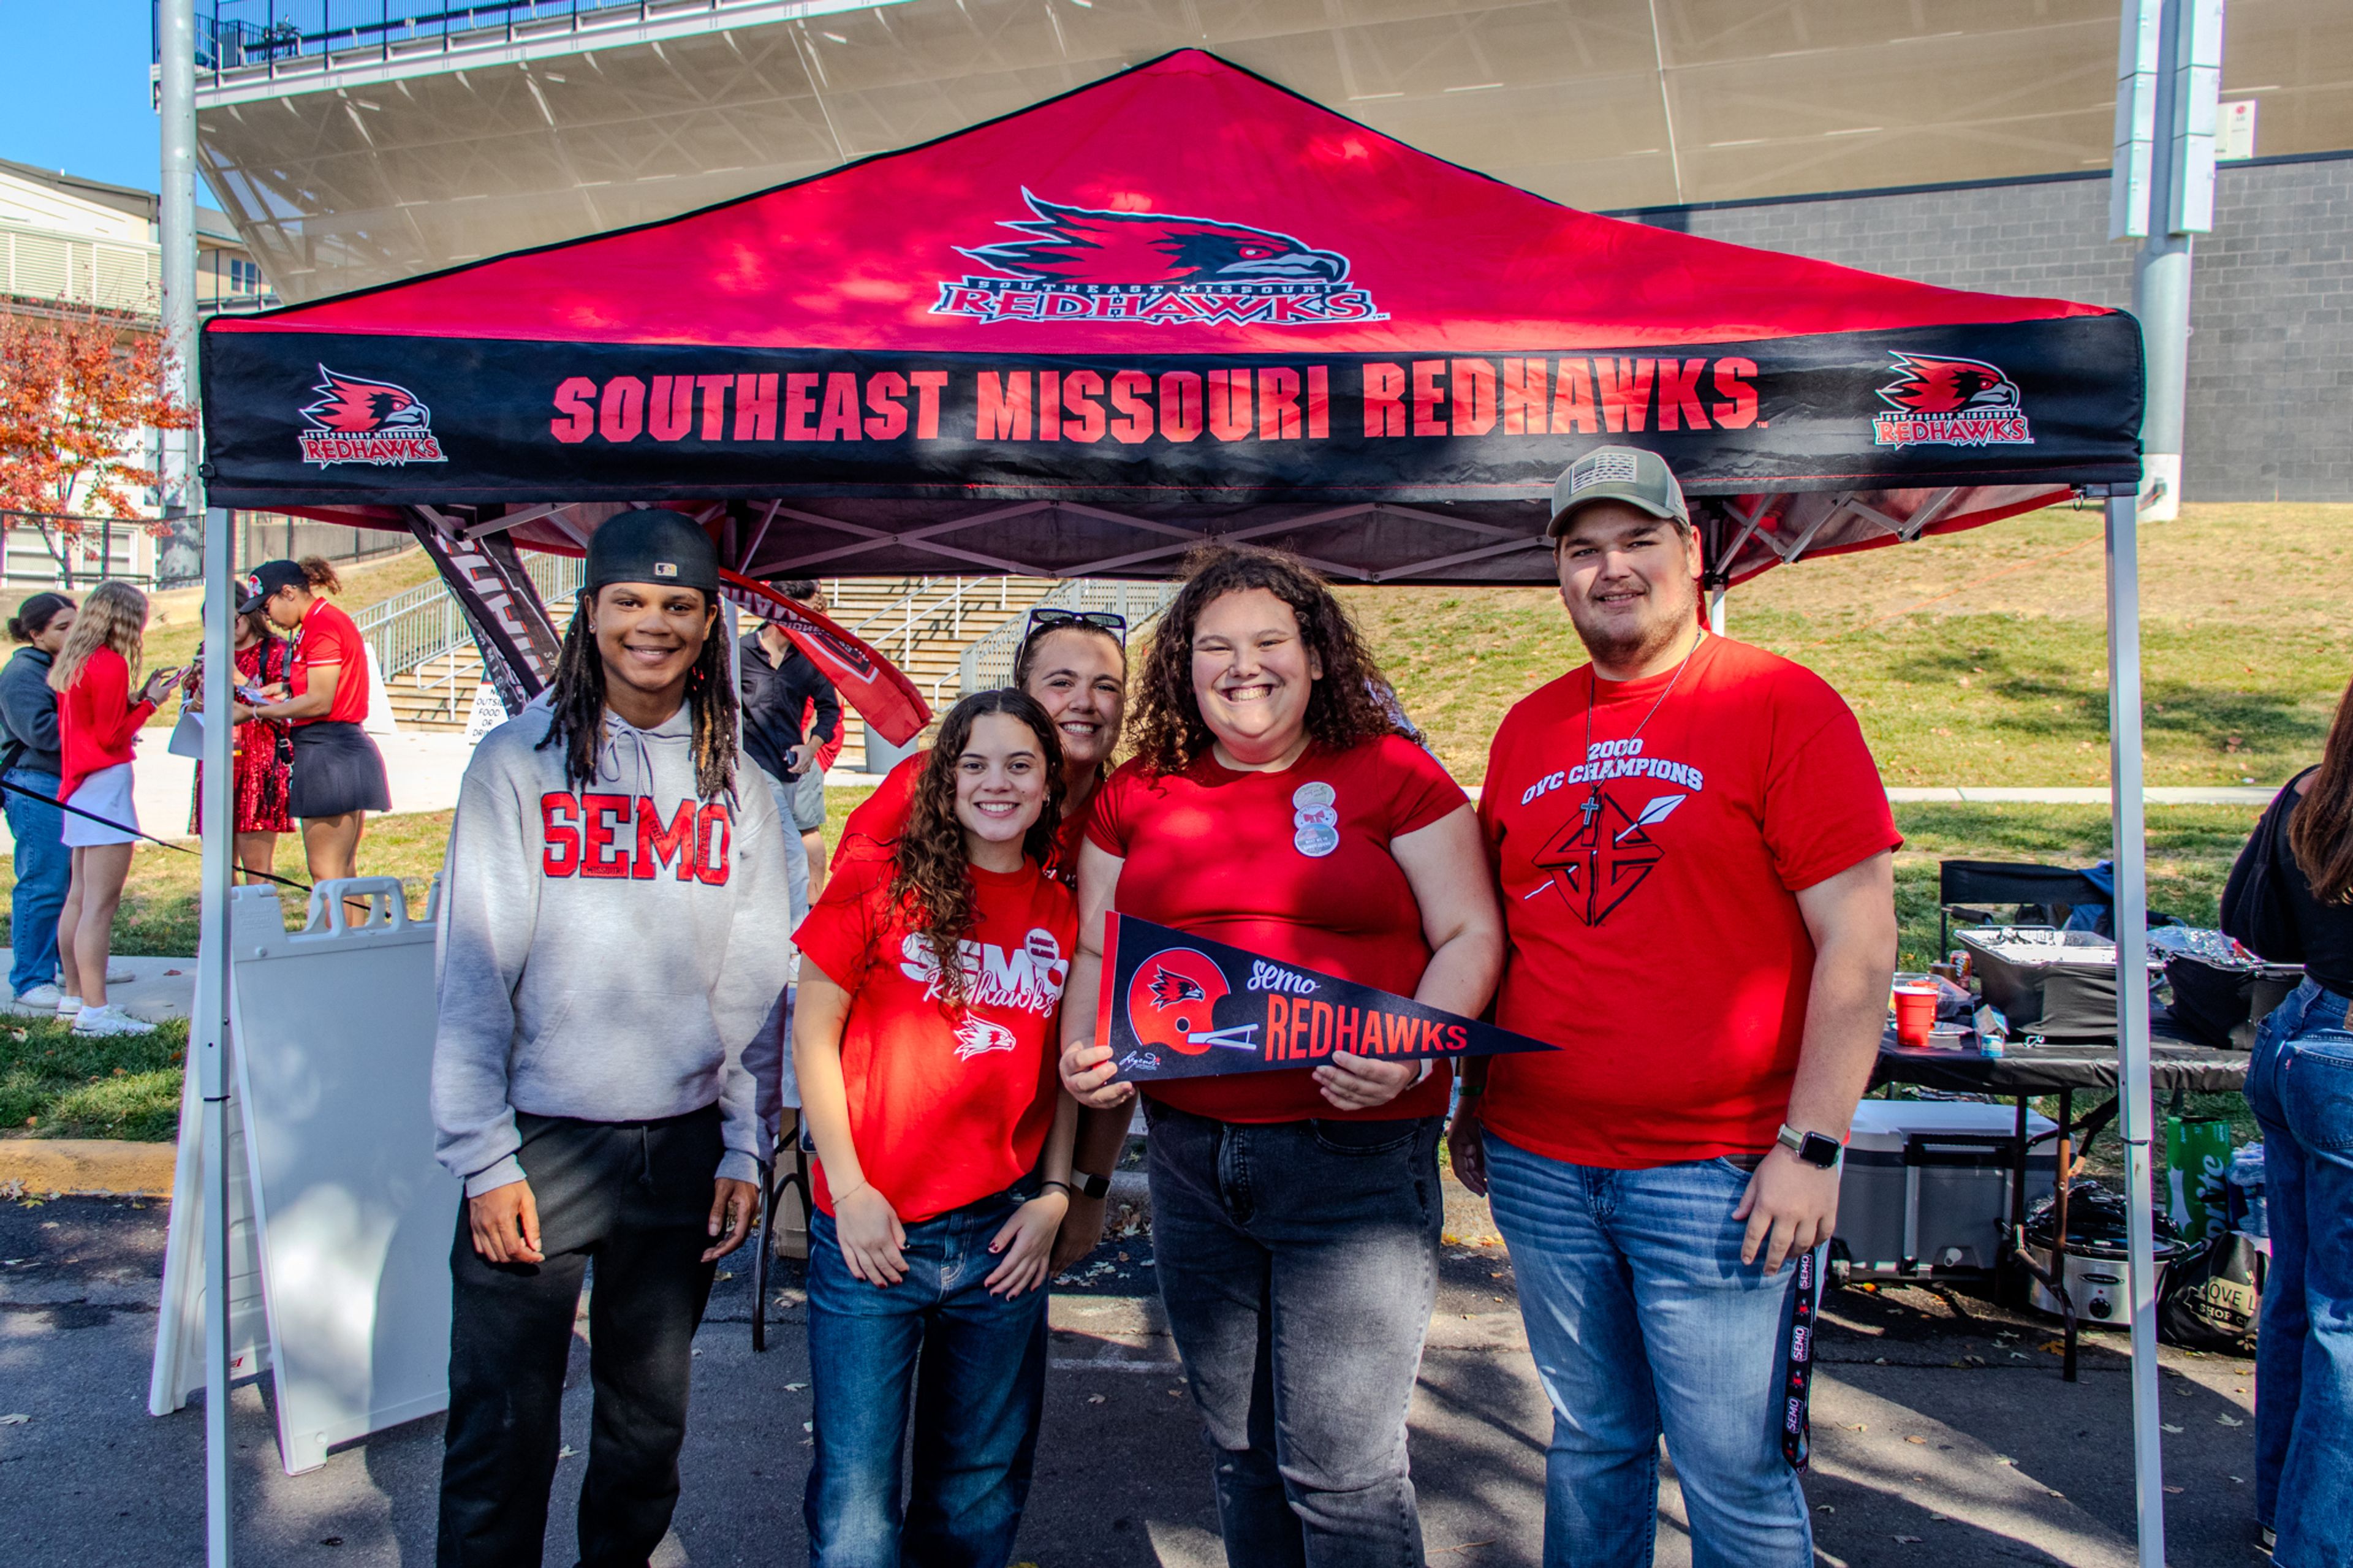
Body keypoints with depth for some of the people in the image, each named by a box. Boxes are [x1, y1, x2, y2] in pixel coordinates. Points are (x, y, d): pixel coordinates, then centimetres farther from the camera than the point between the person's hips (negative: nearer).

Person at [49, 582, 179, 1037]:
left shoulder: (74, 662, 13)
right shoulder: (110, 664, -14)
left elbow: (97, 718, 13)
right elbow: (111, 736, -15)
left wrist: (138, 696, 10)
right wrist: (149, 703, -5)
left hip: (80, 785, 10)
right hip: (106, 782, -10)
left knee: (79, 897, 16)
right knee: (100, 903, -11)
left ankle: (74, 995, 24)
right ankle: (94, 1011, -12)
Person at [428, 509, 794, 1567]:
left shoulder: (736, 785, 5)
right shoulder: (519, 761, -2)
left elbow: (754, 982, 6)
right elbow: (473, 970, -3)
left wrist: (744, 1151, 3)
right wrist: (484, 1157, -7)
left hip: (683, 1146, 3)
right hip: (539, 1138, -2)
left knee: (650, 1413, 14)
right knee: (503, 1425, 3)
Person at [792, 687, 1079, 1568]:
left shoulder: (1064, 916, 4)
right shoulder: (879, 887, -4)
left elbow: (1065, 1069, 11)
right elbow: (814, 1034, -3)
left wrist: (1054, 1195, 2)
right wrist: (848, 1189, -7)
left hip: (1004, 1232, 3)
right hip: (872, 1230, -3)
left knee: (981, 1491, 17)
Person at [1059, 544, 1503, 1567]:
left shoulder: (1390, 775, -2)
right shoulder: (1136, 795, 9)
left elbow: (1468, 936, -4)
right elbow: (1097, 952, 15)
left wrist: (1410, 1055, -20)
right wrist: (1082, 1053, -3)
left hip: (1356, 1155, -4)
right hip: (1188, 1153, 5)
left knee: (1339, 1470, 0)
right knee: (1240, 1452, 18)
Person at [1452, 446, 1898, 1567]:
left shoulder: (1784, 705, -6)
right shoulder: (1528, 729, 10)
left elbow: (1859, 942, -10)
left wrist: (1811, 1145, -13)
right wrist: (1472, 1102, 15)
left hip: (1717, 1171, -4)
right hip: (1538, 1167, 5)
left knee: (1734, 1475, 6)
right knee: (1590, 1444, 18)